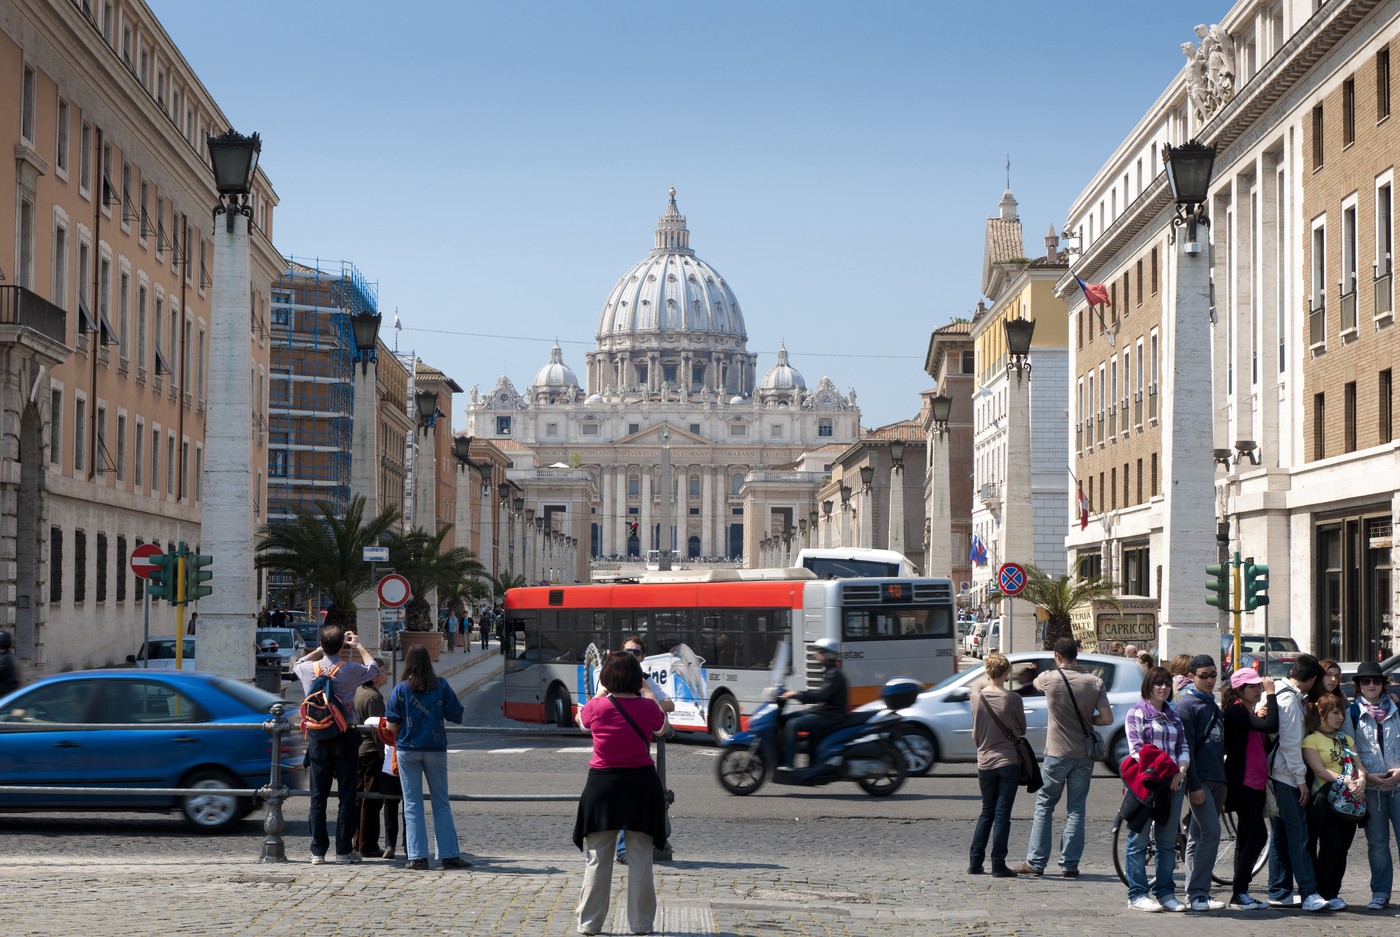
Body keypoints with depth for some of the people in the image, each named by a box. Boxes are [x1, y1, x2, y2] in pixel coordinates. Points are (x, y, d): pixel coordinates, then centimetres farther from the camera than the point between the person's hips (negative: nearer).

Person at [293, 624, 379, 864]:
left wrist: (322, 649, 27)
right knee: (347, 796, 4)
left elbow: (298, 664, 24)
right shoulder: (350, 670, -8)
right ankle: (344, 850, 4)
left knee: (318, 796, 6)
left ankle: (318, 851, 6)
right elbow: (373, 668, 14)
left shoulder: (309, 669, -3)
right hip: (345, 738, -2)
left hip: (318, 739, 2)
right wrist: (358, 646, 26)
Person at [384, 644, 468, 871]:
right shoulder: (441, 686, -4)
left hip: (408, 749, -1)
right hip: (436, 749, 1)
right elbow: (457, 716, -2)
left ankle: (417, 857, 0)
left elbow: (391, 725, -6)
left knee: (412, 804, 5)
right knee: (441, 803, 9)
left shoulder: (401, 689, -6)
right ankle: (449, 855, 6)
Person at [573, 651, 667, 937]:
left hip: (603, 785, 0)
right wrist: (646, 695, 24)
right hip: (642, 784, 0)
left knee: (596, 860, 7)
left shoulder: (596, 707, -10)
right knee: (640, 859, 8)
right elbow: (661, 727, 15)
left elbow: (581, 719, 15)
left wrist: (601, 693, 26)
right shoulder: (648, 707, -8)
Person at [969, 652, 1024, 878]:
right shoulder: (1013, 699, -11)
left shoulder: (977, 698, -3)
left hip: (985, 763, 3)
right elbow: (1022, 730, 3)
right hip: (1008, 762, -3)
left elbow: (975, 734, 7)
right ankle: (998, 866, 0)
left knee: (987, 812, 16)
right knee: (1002, 814, 0)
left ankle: (974, 862, 13)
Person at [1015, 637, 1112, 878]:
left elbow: (1036, 682, 16)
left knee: (1044, 806, 8)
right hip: (1084, 754, 2)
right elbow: (1107, 718, -5)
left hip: (1057, 753, -2)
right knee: (1076, 809, 8)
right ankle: (1069, 864, 7)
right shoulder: (1095, 682, -3)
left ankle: (1035, 862, 7)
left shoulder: (1050, 678, -8)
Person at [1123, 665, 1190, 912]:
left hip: (1172, 783, 6)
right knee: (1139, 840, -3)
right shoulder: (1137, 712, 0)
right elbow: (1136, 748, -9)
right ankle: (1137, 894, 0)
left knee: (1168, 842, 8)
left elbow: (1183, 747, 12)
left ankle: (1165, 892, 14)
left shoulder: (1174, 716, 18)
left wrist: (1181, 771, -8)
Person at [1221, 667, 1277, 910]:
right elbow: (1271, 726, -27)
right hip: (1241, 783, -10)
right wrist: (1271, 694, -20)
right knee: (1257, 835, -14)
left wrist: (1261, 718, 2)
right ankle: (1238, 894, -12)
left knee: (1246, 838, 9)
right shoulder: (1236, 712, -13)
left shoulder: (1251, 712, 18)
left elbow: (1265, 745, 17)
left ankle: (1240, 893, 12)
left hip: (1256, 783, 10)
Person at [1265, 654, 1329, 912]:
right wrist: (1300, 778, -14)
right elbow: (1290, 742, -17)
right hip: (1288, 775, -10)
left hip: (1278, 774, 10)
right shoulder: (1289, 699, -14)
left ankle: (1279, 893, 15)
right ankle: (1309, 894, -13)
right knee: (1298, 834, -11)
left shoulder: (1280, 693, 15)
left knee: (1282, 835, 12)